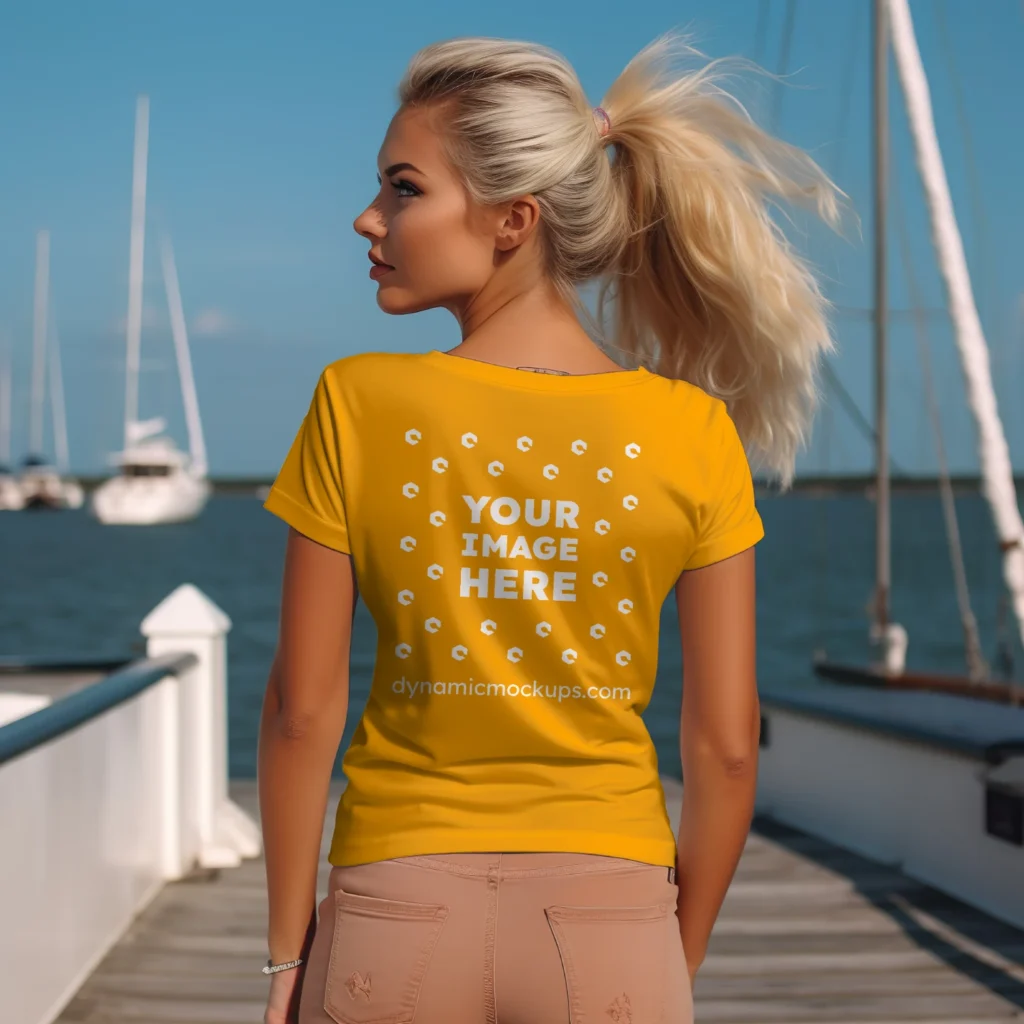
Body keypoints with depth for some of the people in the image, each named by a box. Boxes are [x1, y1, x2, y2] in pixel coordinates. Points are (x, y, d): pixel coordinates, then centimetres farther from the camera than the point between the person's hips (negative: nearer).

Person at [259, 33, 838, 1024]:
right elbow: (726, 744, -3)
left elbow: (302, 712, -6)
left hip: (399, 911, 0)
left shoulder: (358, 405, -10)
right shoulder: (693, 431, -6)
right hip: (609, 915, 1)